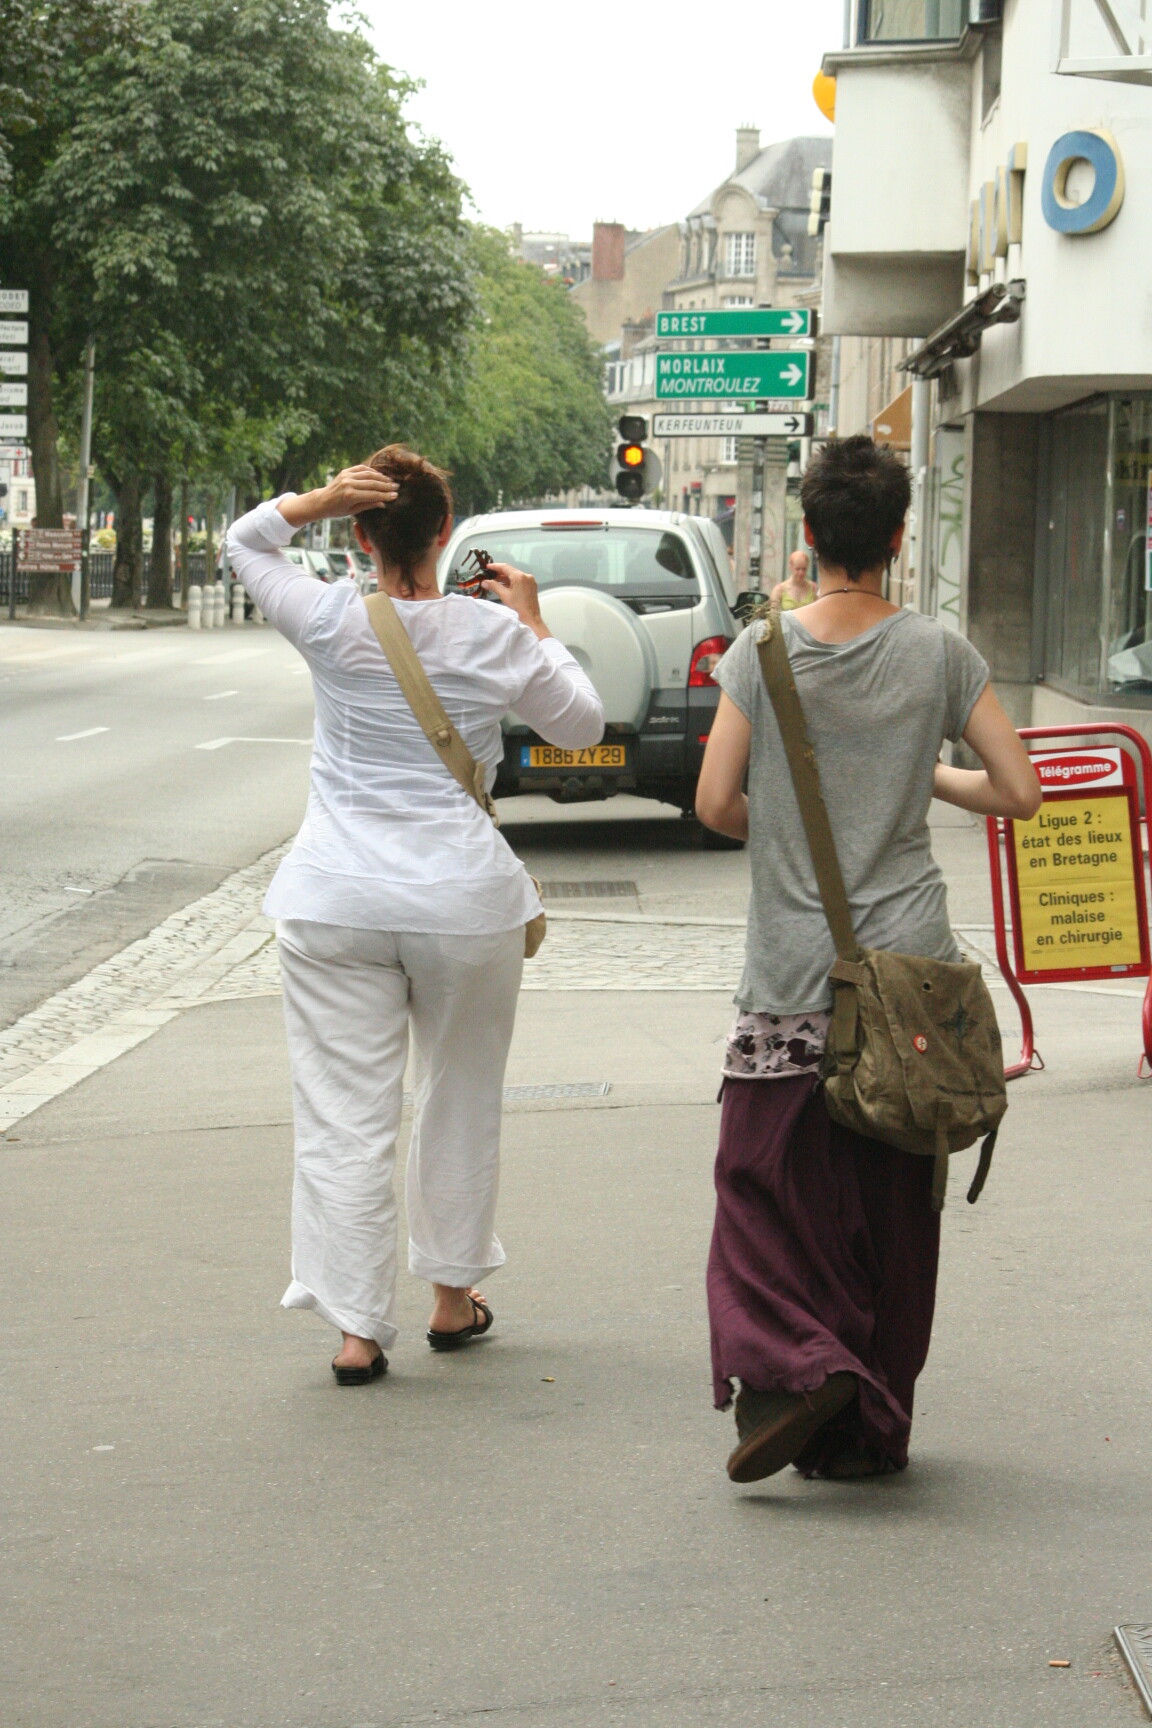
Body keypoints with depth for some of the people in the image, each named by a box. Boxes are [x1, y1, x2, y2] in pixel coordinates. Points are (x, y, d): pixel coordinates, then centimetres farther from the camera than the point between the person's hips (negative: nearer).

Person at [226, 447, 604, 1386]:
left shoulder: (331, 623, -5)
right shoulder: (494, 634, -4)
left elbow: (245, 540, 13)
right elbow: (583, 724, 10)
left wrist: (319, 498, -3)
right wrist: (533, 623, 16)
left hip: (337, 904, -1)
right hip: (464, 901, 1)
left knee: (345, 1117, 1)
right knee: (461, 1103, 19)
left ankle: (358, 1327, -1)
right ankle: (454, 1297, 30)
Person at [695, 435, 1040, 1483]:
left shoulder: (763, 650, -3)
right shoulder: (938, 653, -1)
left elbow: (716, 803, -3)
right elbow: (1020, 792, 1)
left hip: (795, 974, -1)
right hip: (911, 963, 1)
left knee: (768, 1182, 5)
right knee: (893, 1200, 9)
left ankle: (795, 1364, -18)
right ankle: (872, 1426, 13)